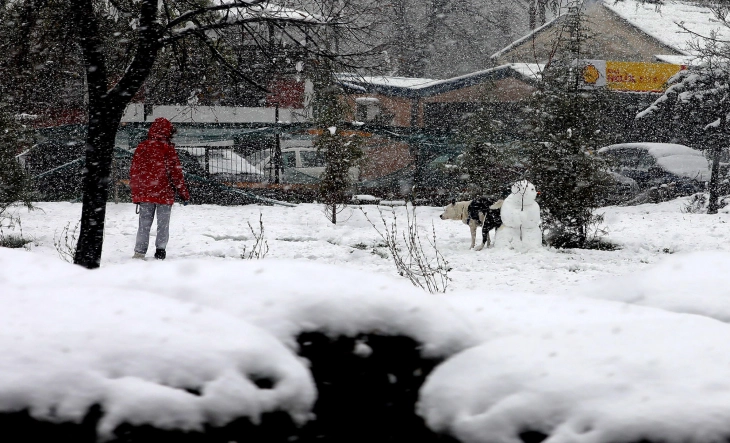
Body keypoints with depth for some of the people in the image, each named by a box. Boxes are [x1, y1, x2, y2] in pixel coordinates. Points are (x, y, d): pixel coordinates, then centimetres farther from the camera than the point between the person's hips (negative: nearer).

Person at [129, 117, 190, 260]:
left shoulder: (141, 147, 3)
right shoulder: (168, 149, -9)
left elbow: (134, 172, 7)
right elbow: (175, 173, -6)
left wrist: (136, 193, 15)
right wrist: (184, 193, 2)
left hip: (144, 194, 3)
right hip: (164, 194, -3)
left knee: (144, 224, 8)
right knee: (163, 224, 8)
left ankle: (139, 251, 4)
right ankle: (160, 249, 6)